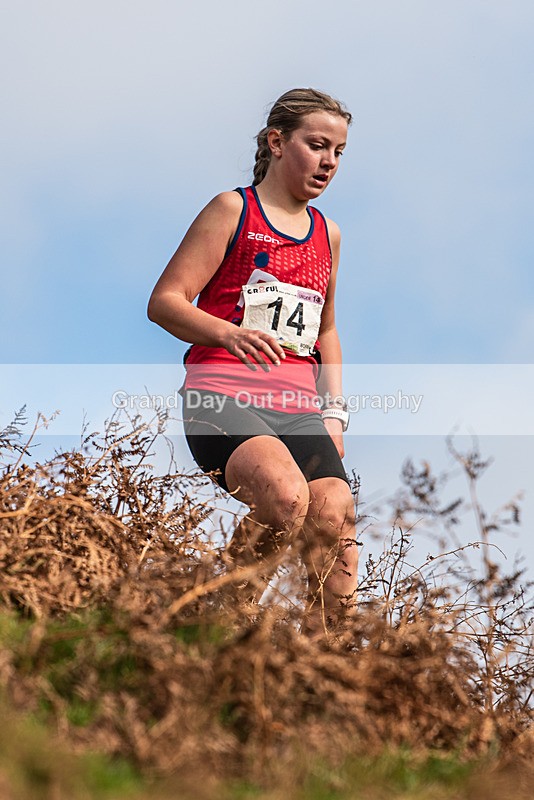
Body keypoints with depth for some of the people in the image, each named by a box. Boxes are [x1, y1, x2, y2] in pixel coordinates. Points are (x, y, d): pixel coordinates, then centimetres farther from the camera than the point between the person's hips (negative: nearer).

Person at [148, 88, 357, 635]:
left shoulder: (327, 234, 21)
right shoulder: (232, 211, 3)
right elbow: (164, 301, -6)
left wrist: (334, 411, 18)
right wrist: (228, 332, -25)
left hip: (299, 409, 6)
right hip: (224, 397, -6)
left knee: (336, 518, -17)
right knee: (287, 497, -31)